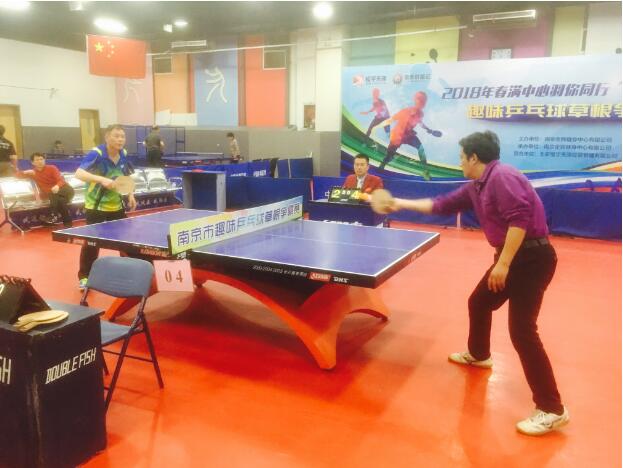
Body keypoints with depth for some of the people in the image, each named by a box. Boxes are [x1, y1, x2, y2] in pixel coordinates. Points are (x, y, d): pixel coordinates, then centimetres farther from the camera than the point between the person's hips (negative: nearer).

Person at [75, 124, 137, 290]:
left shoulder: (124, 154, -2)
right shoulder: (96, 154, -21)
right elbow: (79, 173, -32)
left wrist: (130, 195, 2)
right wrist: (101, 179, -44)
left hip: (117, 206, 6)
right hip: (96, 206, -6)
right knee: (92, 243, -3)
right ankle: (84, 277, 12)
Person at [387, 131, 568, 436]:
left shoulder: (502, 176, -17)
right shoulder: (476, 188, 14)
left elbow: (520, 218, -27)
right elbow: (442, 205, 24)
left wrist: (503, 263, -26)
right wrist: (403, 204, 27)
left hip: (532, 257, -10)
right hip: (512, 257, 10)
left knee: (521, 330, -12)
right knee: (478, 303, 24)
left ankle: (551, 409, -4)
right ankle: (478, 355, 49)